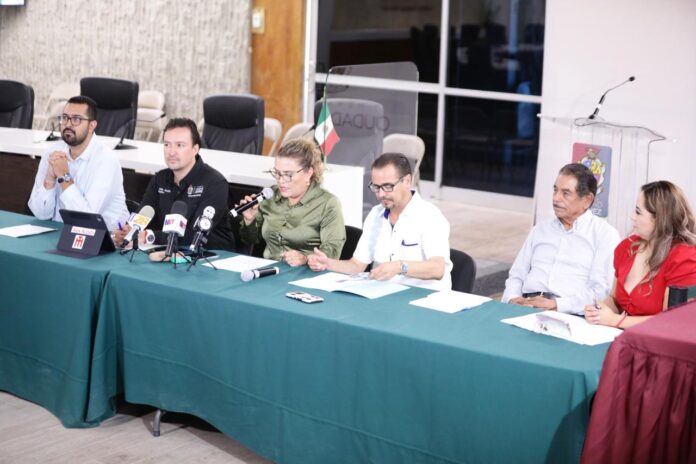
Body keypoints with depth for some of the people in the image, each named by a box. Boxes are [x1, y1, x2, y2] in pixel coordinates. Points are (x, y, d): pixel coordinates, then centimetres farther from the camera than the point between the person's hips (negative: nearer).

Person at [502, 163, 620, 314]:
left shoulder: (605, 234, 5)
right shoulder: (540, 229, 23)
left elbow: (601, 290, -6)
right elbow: (517, 274, 21)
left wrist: (556, 304, -16)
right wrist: (512, 299, -1)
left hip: (568, 313, -4)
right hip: (526, 306, 4)